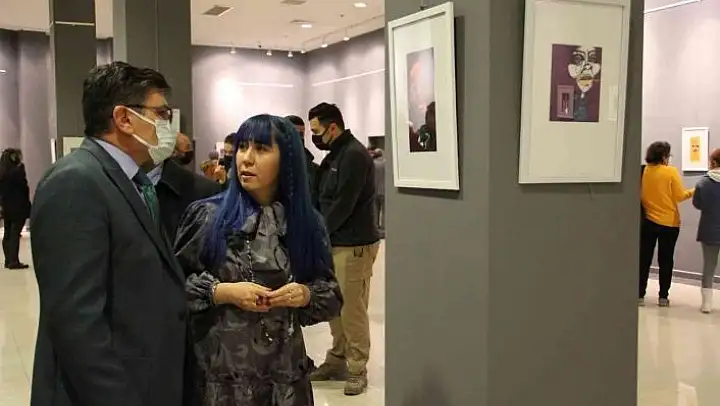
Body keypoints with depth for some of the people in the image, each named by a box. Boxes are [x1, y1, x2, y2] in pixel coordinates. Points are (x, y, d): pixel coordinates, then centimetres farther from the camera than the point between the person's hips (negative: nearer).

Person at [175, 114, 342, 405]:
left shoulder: (306, 223, 1)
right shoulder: (207, 215, -5)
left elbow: (332, 296, 6)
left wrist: (306, 295, -13)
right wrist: (221, 292, -16)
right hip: (220, 370, -2)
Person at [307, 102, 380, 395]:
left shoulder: (354, 155, -14)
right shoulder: (334, 155, 15)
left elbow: (343, 204, -19)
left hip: (354, 244, -9)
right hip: (335, 242, 9)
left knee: (352, 309, -3)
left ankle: (357, 370, 8)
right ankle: (337, 361, 26)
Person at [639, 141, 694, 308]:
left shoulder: (644, 171, -3)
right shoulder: (671, 171, -11)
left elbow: (640, 195, 2)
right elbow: (679, 196, -7)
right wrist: (692, 192, 10)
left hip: (648, 221, 2)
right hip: (669, 223, -2)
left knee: (644, 259, 7)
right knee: (666, 260, 7)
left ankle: (640, 295, 7)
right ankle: (663, 297, 10)